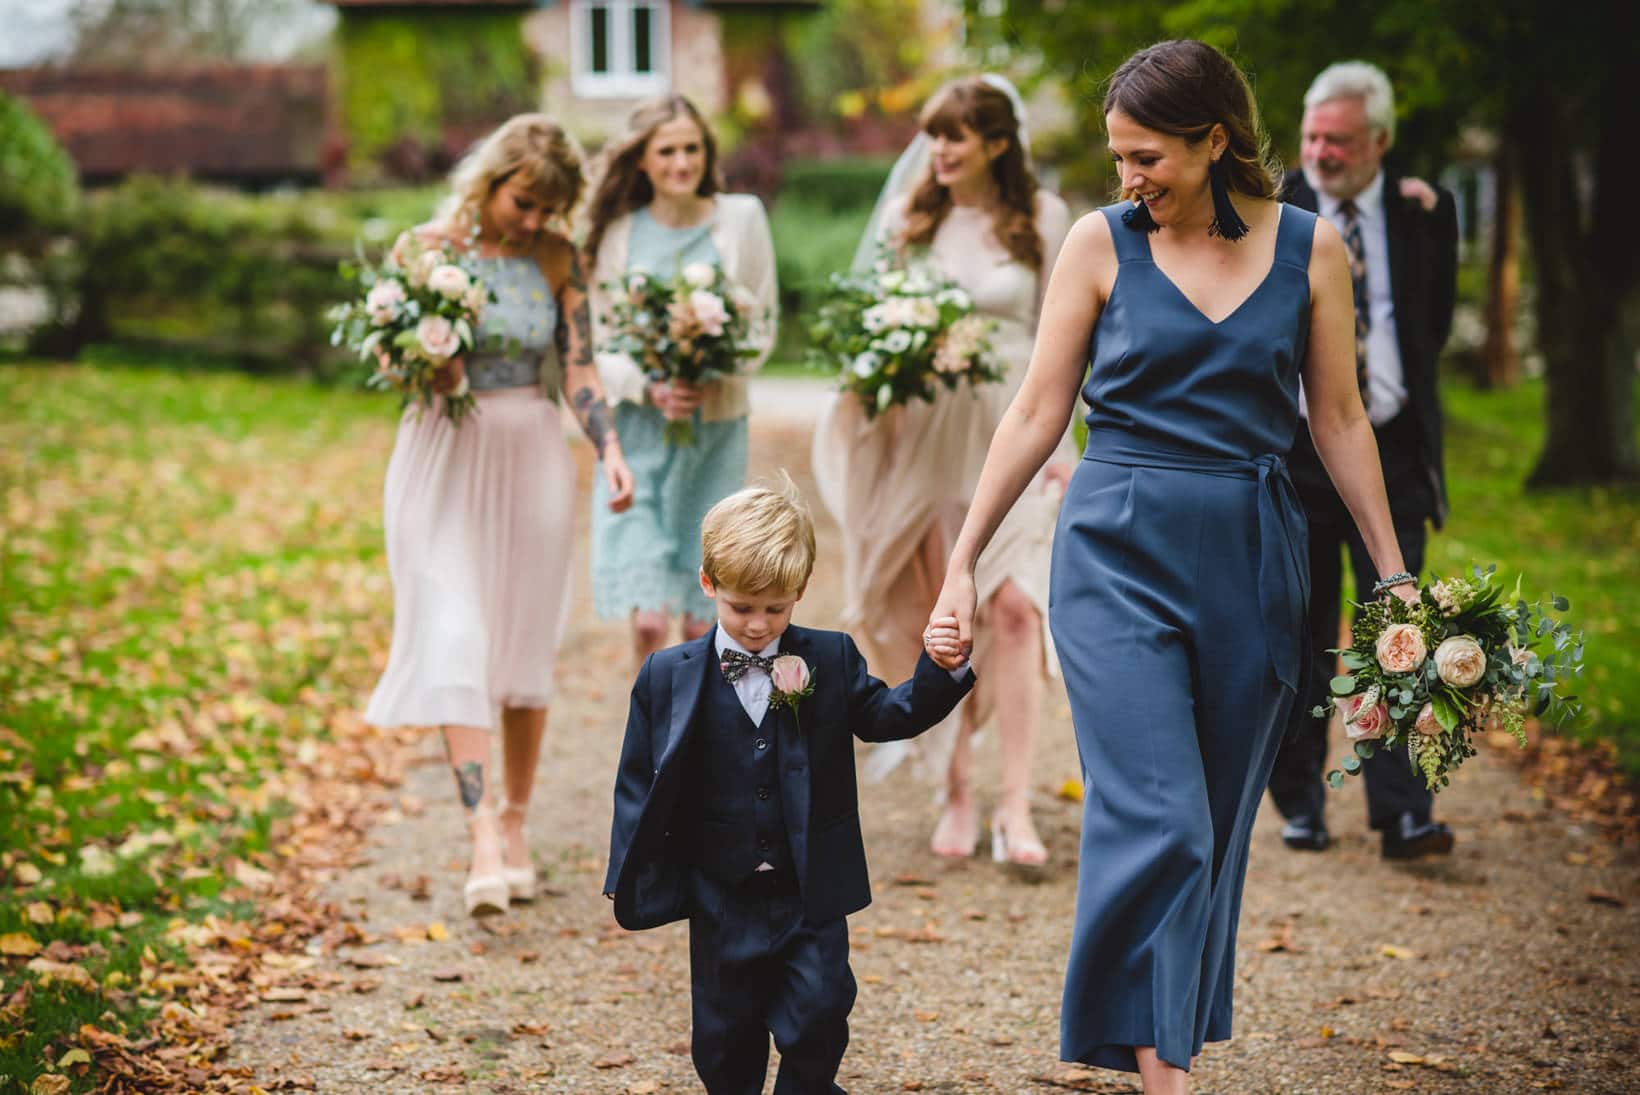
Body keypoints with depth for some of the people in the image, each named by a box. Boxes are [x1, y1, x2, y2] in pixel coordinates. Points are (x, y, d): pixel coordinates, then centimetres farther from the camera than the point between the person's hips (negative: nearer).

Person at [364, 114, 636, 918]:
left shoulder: (557, 259, 2)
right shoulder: (429, 248, -4)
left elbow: (577, 366, 1)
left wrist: (610, 448, -13)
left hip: (533, 457, 2)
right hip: (446, 458, -2)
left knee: (525, 646, 8)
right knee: (454, 641, -12)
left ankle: (514, 824, 20)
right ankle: (482, 832, -17)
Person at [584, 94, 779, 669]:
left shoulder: (741, 219, 2)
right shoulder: (616, 230, 0)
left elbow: (763, 324, 6)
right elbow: (595, 341, 3)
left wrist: (717, 377, -13)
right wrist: (648, 388, -15)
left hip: (717, 427, 1)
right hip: (638, 428, -1)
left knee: (703, 620, 2)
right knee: (647, 619, -9)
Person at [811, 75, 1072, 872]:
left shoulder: (1041, 220, 2)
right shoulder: (909, 216, 7)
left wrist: (1060, 447, 1)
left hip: (1013, 429, -2)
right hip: (927, 429, 2)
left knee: (1014, 604, -14)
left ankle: (1015, 805, -12)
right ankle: (957, 794, 14)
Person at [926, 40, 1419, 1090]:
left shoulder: (1309, 246, 2)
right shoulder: (1102, 242, 0)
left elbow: (1341, 419, 9)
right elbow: (1039, 412, 3)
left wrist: (1395, 573, 9)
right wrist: (964, 559, 1)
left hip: (1253, 560, 2)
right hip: (1120, 552, -2)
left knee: (1217, 822, 8)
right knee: (1155, 817, -12)